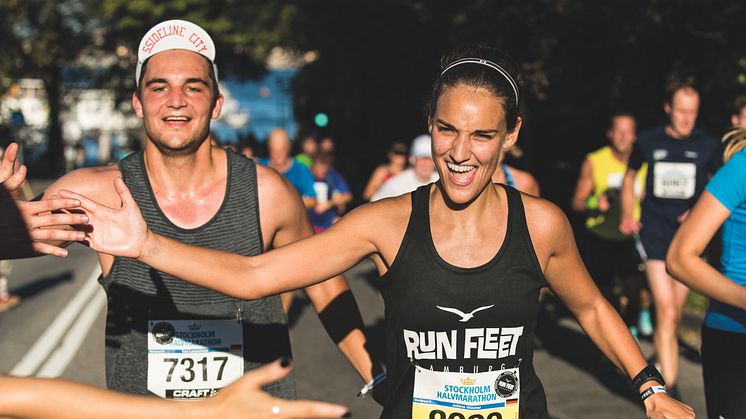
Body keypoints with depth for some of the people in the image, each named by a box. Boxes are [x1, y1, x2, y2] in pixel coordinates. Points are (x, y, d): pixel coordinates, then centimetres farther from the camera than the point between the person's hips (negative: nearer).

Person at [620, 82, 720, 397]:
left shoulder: (707, 145, 1)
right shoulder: (648, 142, 2)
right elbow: (629, 176, 19)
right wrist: (628, 215, 9)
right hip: (655, 232, -2)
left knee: (674, 314, 12)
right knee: (666, 312, -14)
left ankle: (659, 364, 38)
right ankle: (670, 390, -15)